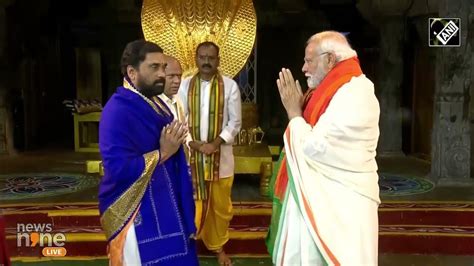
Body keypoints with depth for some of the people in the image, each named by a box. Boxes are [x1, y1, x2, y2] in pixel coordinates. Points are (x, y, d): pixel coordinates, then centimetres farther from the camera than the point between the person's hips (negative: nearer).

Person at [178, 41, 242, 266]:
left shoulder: (229, 85, -4)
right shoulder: (185, 85, -1)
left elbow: (235, 121, -4)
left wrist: (215, 144, -16)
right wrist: (196, 144, -15)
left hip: (220, 154, 0)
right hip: (191, 154, 0)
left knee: (220, 205, 11)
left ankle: (218, 246, 29)